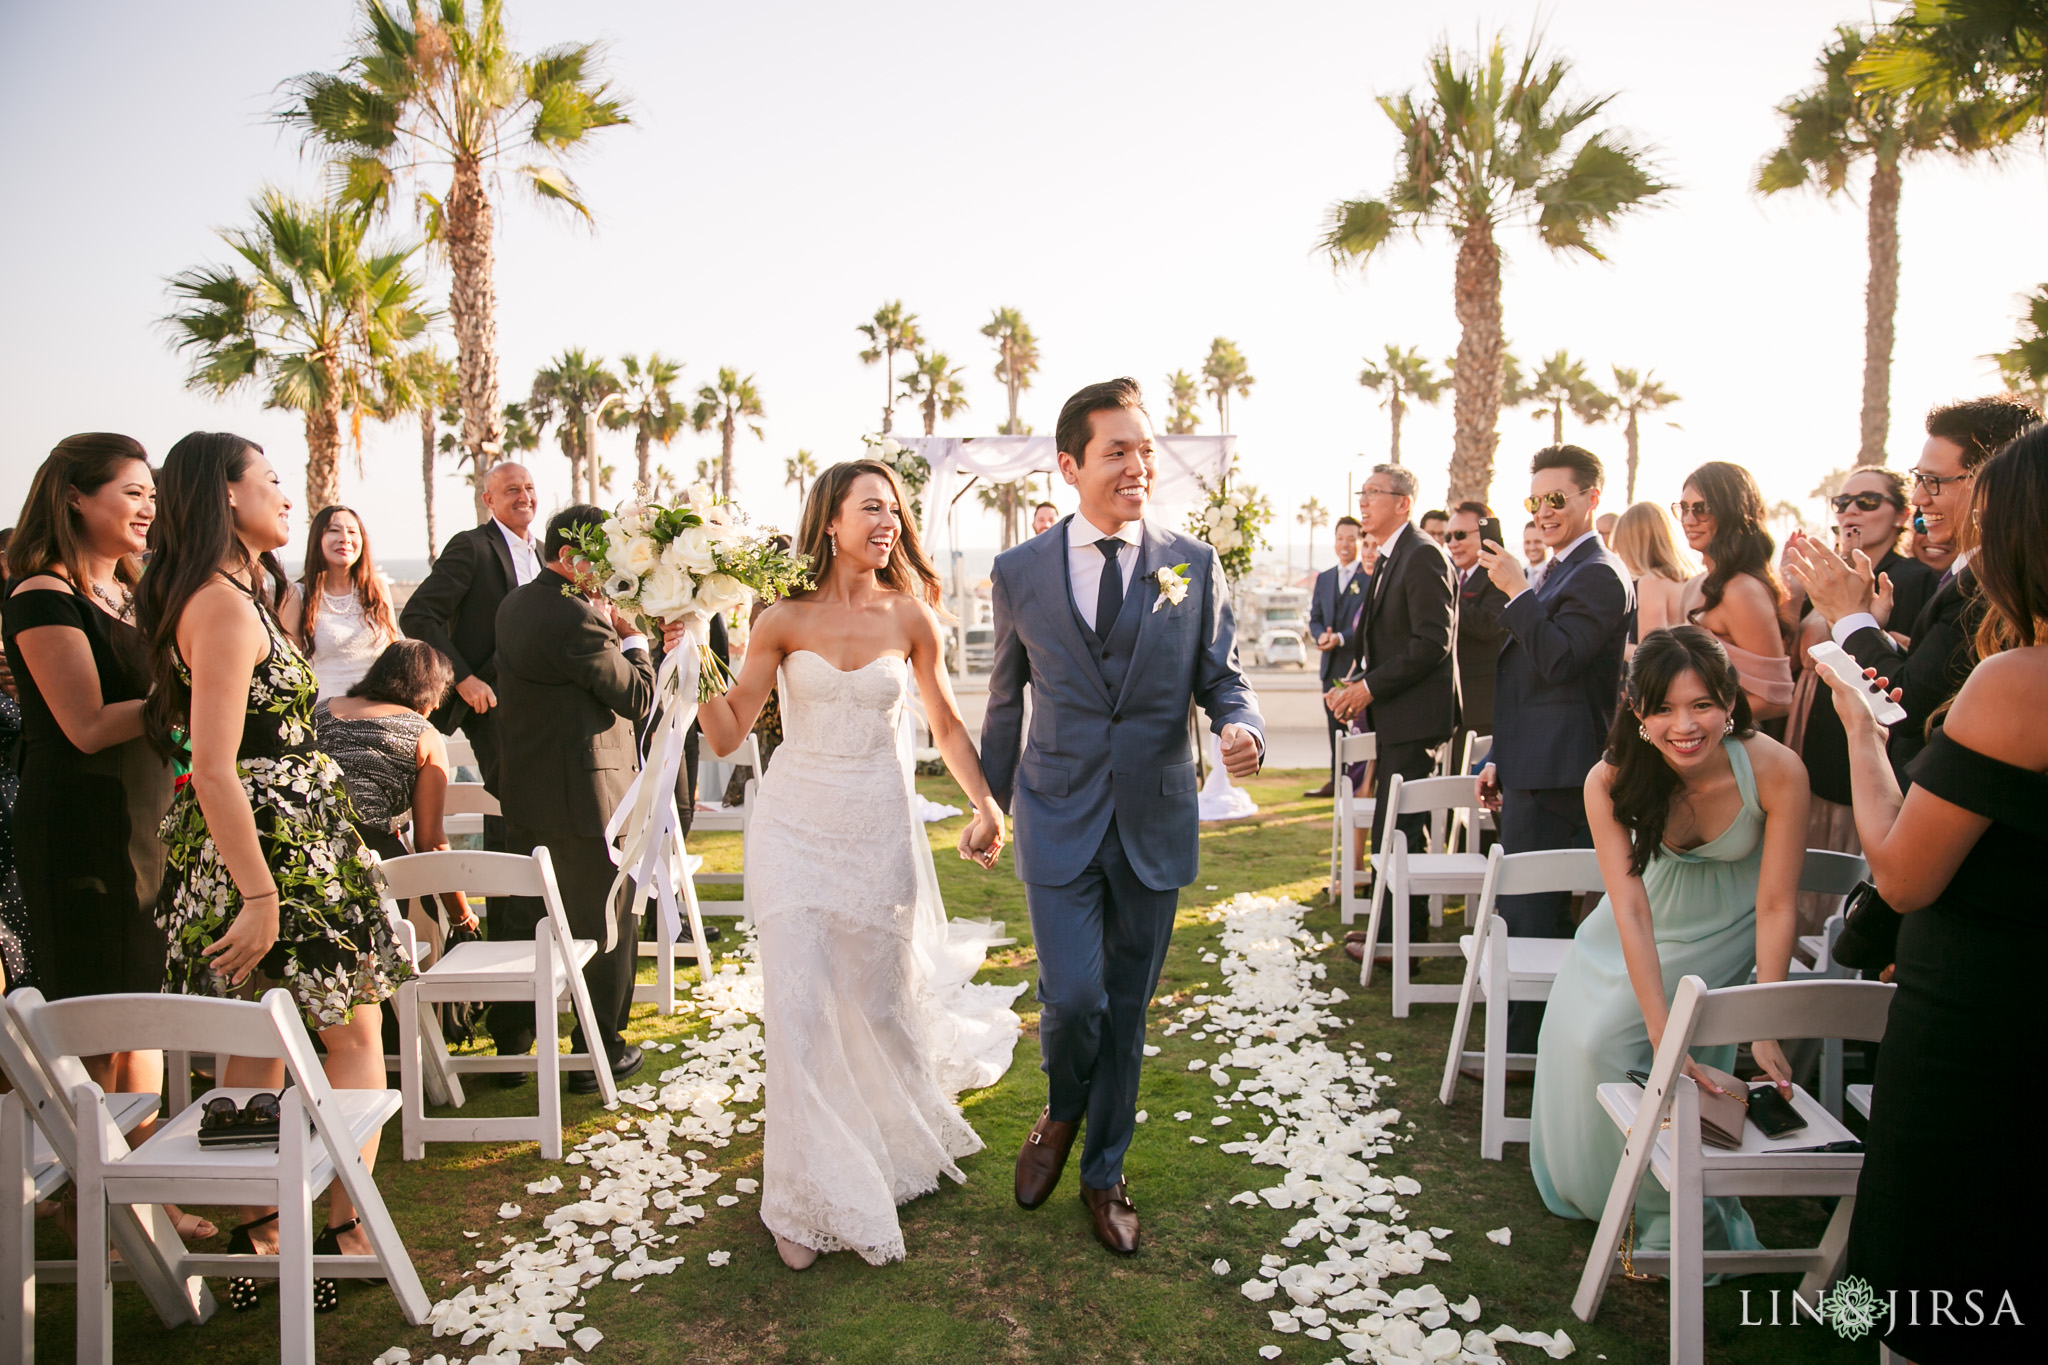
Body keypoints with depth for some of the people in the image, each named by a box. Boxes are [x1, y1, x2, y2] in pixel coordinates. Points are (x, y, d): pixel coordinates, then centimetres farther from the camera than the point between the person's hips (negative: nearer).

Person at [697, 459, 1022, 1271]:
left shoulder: (911, 616, -2)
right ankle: (814, 1197, 17)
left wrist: (986, 804, 0)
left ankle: (905, 1140, 48)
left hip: (879, 829, 1)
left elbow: (945, 723, 9)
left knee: (881, 999, 15)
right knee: (798, 1011, -2)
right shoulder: (785, 618, -5)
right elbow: (729, 733, -5)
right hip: (794, 827, -1)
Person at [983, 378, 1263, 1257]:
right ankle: (1062, 1114, 27)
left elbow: (1222, 679, 4)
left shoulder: (1194, 566, -1)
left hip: (1156, 822, 1)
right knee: (1073, 1000, -9)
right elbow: (1006, 701, 9)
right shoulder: (1020, 573, -1)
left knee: (1128, 1008, 12)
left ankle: (1104, 1173, 33)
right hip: (1060, 819, -1)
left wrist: (1244, 730, -20)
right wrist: (993, 806, 15)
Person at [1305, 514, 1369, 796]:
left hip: (1359, 662, -6)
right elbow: (1315, 618, 15)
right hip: (1332, 665, 6)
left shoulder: (1371, 576, -6)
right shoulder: (1324, 578, 16)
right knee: (1334, 726, 11)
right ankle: (1336, 780, 19)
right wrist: (1321, 635, -7)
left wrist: (1341, 638, -21)